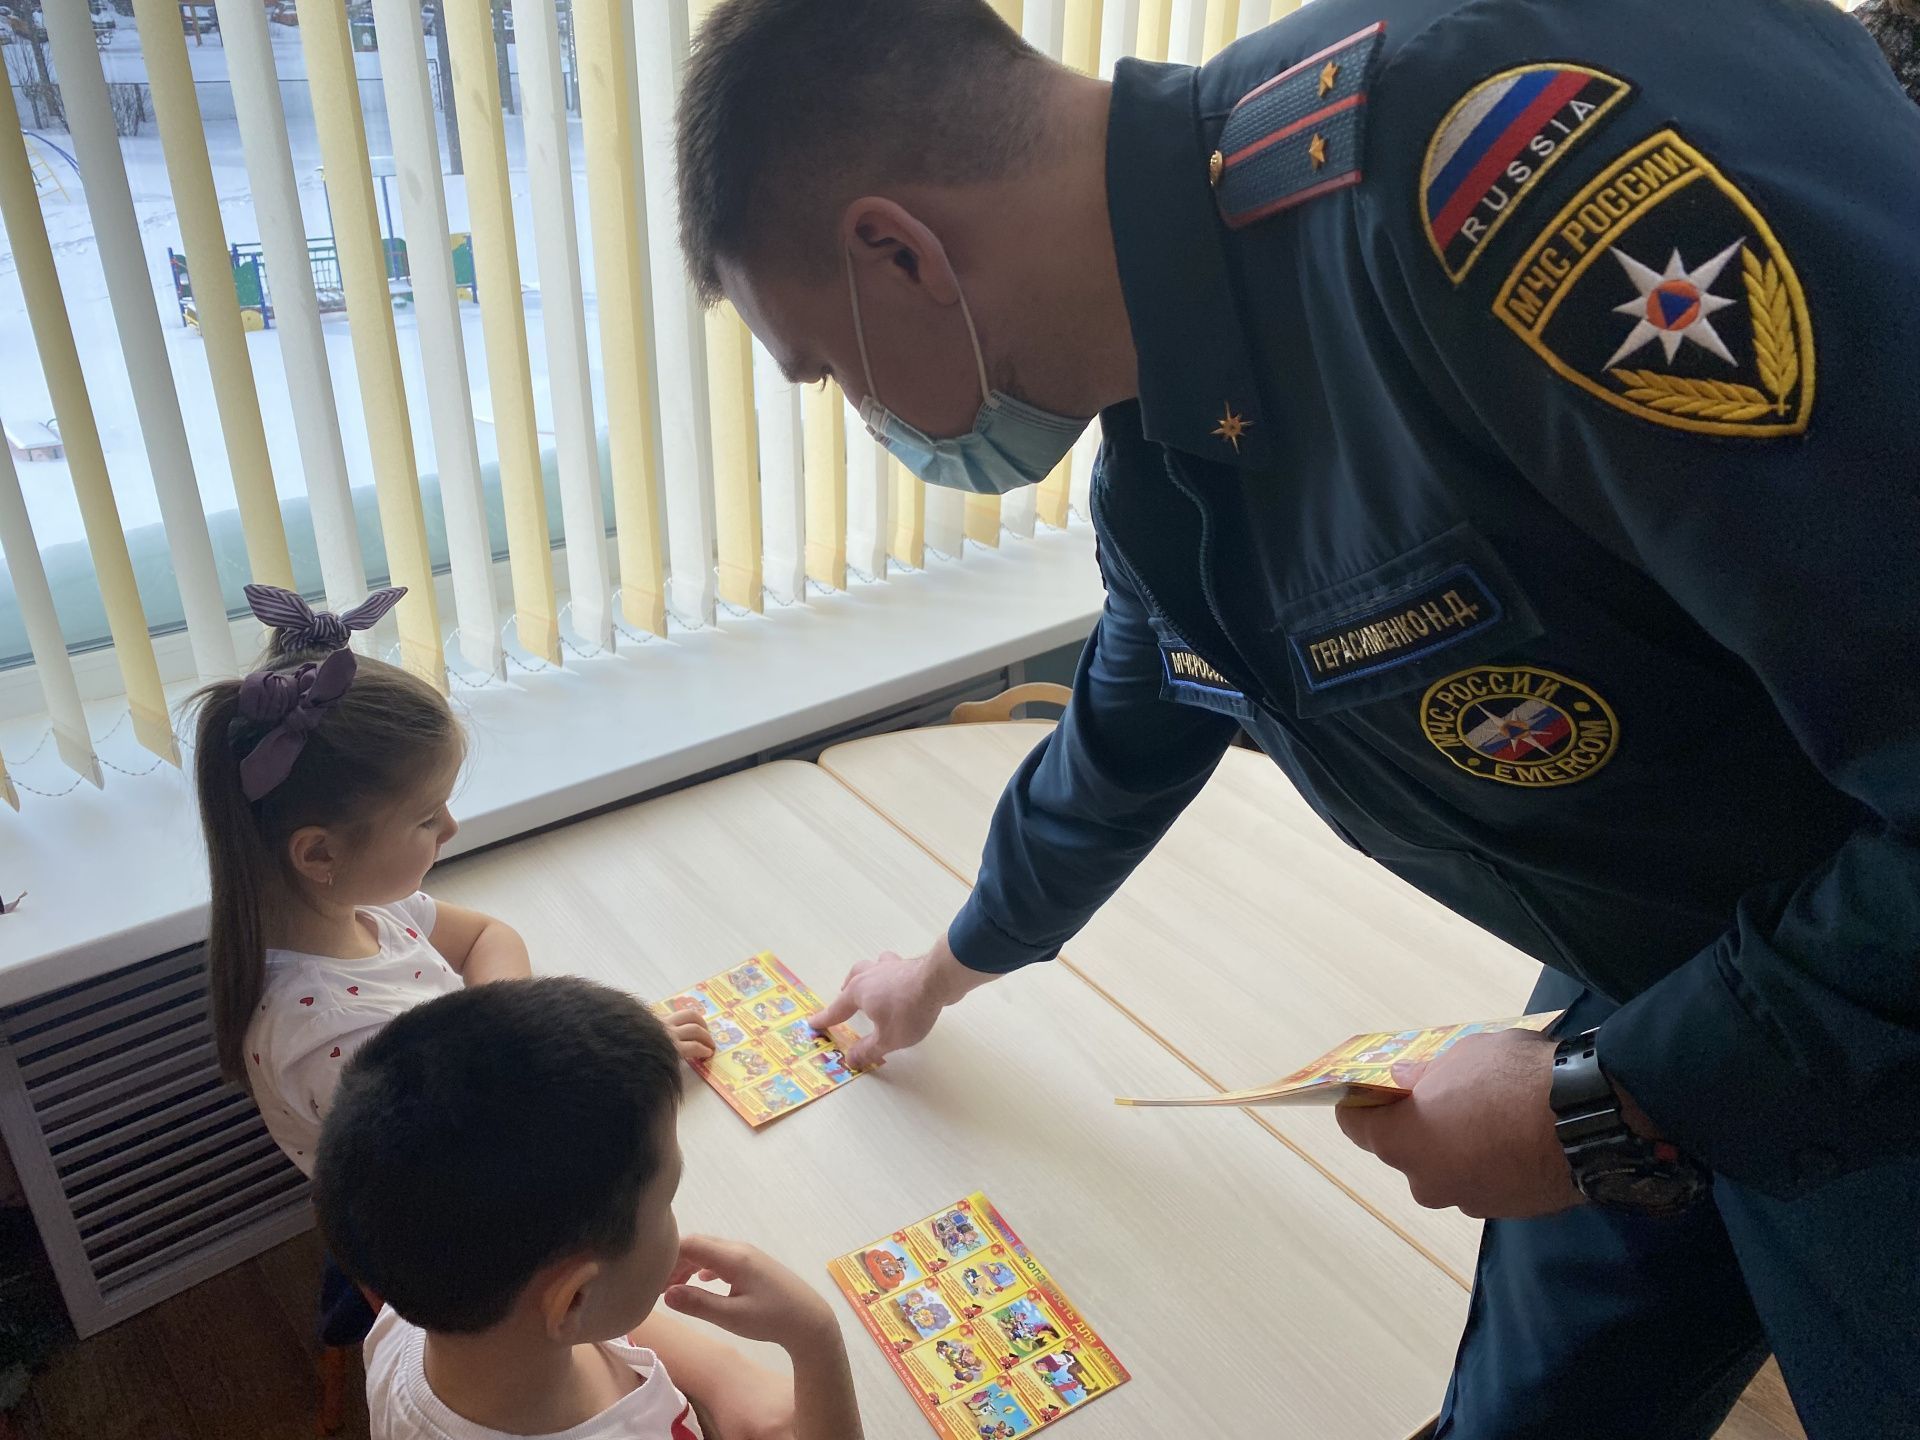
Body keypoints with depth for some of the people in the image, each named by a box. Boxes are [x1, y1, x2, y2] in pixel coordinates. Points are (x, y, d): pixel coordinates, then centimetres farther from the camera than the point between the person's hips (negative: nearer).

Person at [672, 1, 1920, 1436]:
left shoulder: (1500, 142, -33)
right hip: (1659, 997, 7)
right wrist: (949, 970, 32)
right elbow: (1121, 749, 16)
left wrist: (1614, 1104, -20)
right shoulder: (1159, 455, -3)